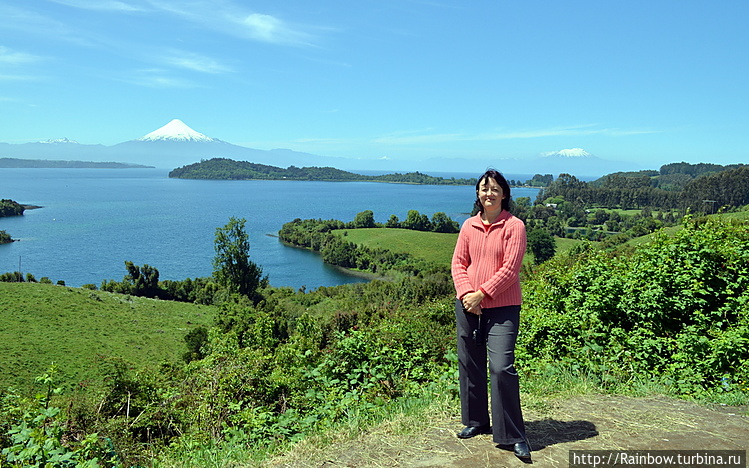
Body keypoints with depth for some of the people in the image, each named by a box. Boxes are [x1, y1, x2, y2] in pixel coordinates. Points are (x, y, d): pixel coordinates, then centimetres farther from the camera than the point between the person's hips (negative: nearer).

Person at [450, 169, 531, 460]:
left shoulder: (514, 226, -4)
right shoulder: (469, 226, 9)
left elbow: (510, 268, -11)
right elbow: (458, 263, 6)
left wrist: (482, 294, -15)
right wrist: (466, 294, -10)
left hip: (502, 308, -5)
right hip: (467, 305, 5)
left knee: (502, 368, -11)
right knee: (470, 365, 12)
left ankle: (512, 436, 2)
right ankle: (476, 422, 31)